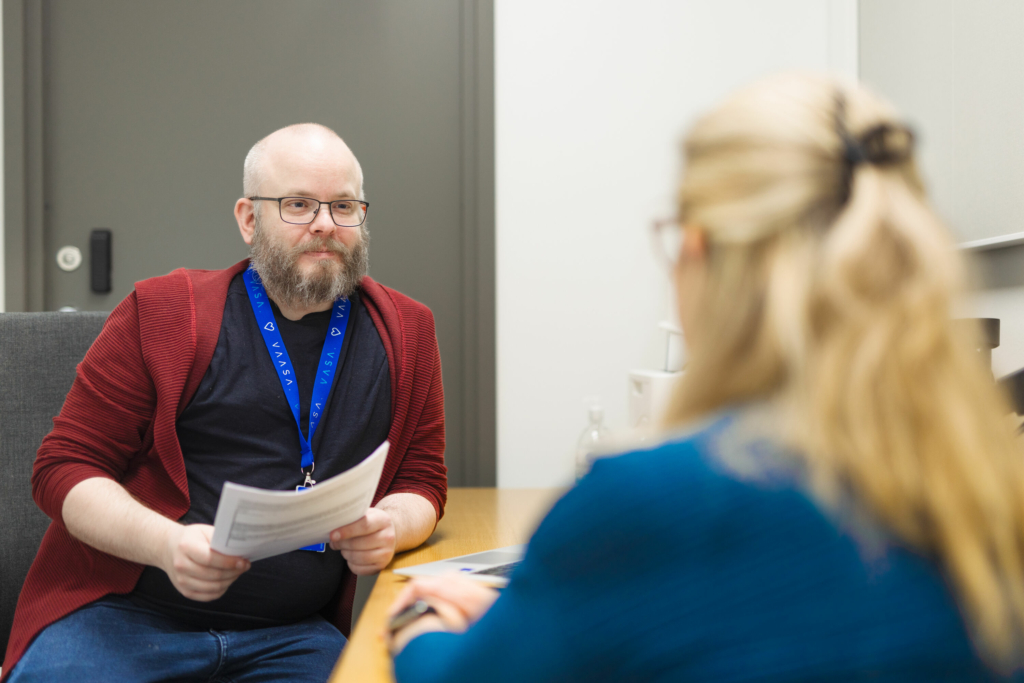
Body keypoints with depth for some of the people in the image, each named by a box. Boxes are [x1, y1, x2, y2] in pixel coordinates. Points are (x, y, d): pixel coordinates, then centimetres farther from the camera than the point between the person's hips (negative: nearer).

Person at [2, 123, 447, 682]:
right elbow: (64, 467, 1)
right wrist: (165, 543, -18)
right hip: (121, 612, -1)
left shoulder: (405, 332, 8)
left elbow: (420, 480, 13)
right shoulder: (163, 311, 1)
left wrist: (390, 527, -11)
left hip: (294, 632, 2)